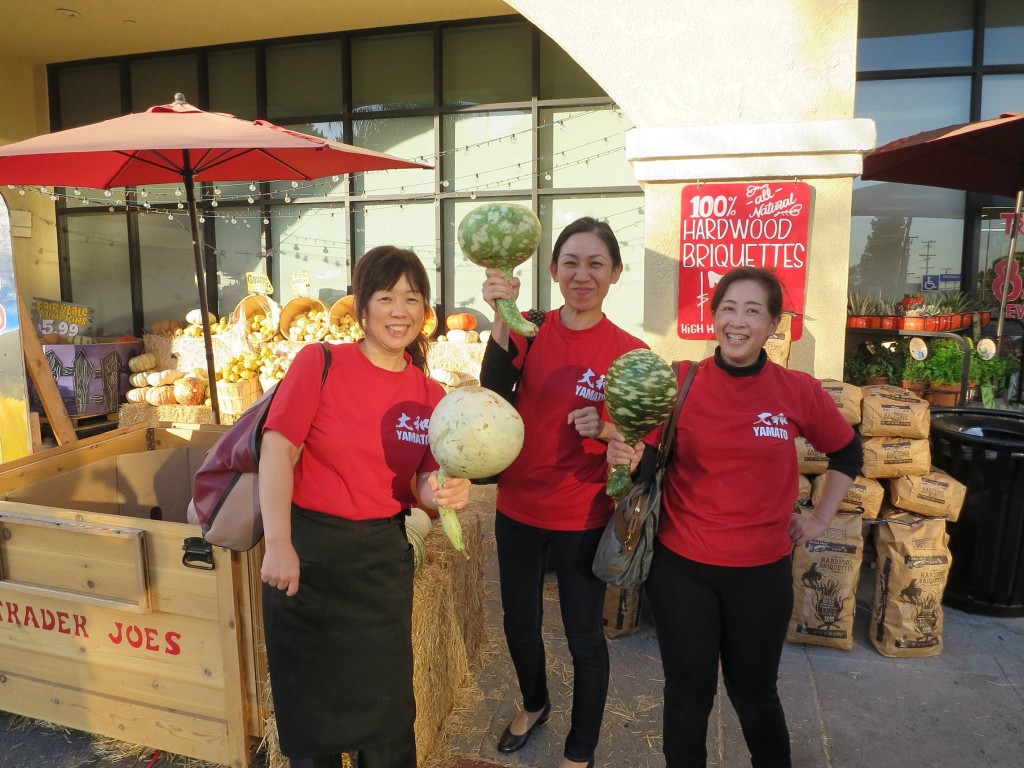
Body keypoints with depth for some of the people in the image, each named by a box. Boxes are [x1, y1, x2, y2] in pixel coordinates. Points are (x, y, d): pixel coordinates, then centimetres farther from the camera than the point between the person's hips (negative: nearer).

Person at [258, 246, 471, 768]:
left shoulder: (431, 397, 1)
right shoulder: (320, 362, -10)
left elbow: (424, 483, 5)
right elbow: (277, 450, -13)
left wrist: (443, 492, -18)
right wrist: (278, 544, -19)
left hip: (382, 557, 3)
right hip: (307, 550, -2)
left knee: (385, 703, 12)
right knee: (309, 700, 15)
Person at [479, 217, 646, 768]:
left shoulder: (629, 352, -11)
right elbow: (493, 392, -22)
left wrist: (603, 429, -29)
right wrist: (502, 316, -33)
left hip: (582, 517, -2)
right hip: (518, 506, 3)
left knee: (584, 636, 10)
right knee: (519, 623, 20)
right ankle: (534, 704, 52)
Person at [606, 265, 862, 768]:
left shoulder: (798, 391, -6)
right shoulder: (679, 382, -9)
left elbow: (848, 454, 12)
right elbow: (649, 464, -5)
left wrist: (820, 519, 8)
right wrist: (624, 459, -26)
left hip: (762, 572, 1)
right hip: (680, 568, 0)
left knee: (754, 692, 19)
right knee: (688, 693, 15)